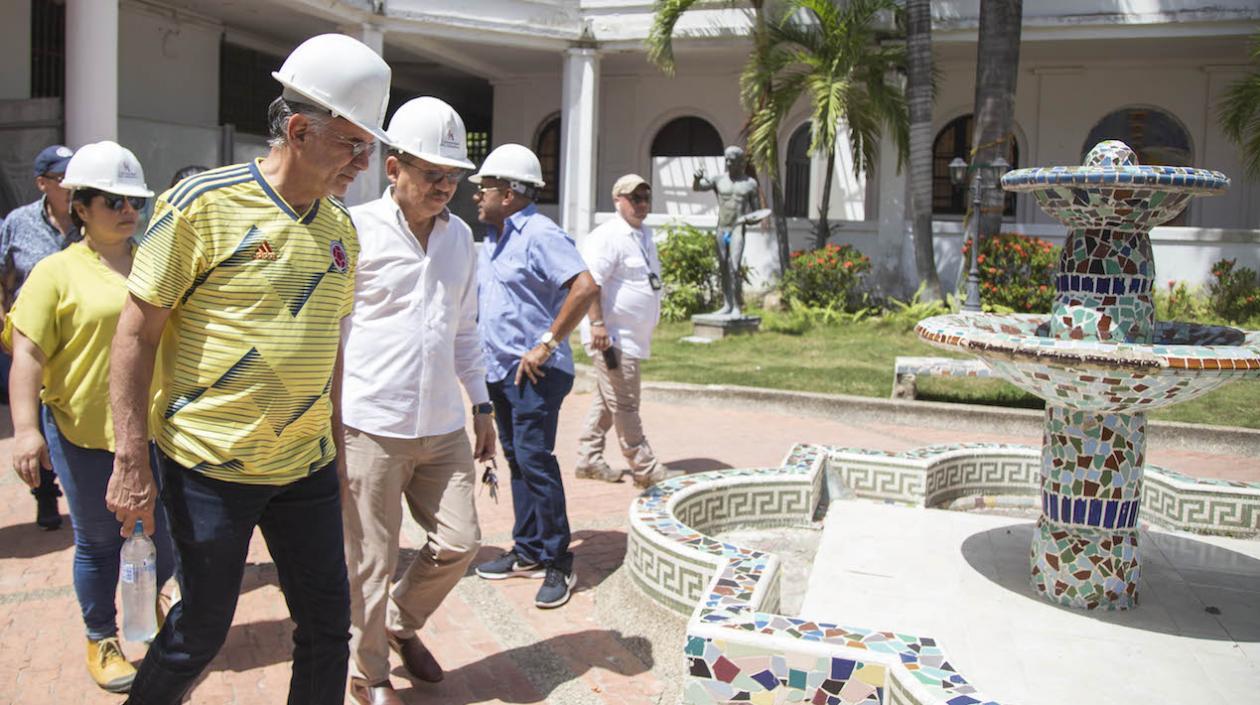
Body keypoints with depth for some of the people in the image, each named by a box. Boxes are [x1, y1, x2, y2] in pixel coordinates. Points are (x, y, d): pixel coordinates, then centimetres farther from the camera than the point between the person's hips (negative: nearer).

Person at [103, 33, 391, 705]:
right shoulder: (201, 203, -12)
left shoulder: (341, 227, 6)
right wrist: (131, 461, -12)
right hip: (210, 467, -5)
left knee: (328, 625, 11)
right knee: (200, 630, 10)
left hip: (306, 468, 5)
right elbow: (136, 332, -9)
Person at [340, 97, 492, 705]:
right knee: (370, 563, 6)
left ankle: (402, 624, 36)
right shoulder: (357, 229, -7)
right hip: (372, 426, -5)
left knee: (459, 543, 8)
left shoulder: (460, 235, 11)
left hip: (443, 426, 6)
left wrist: (481, 405, 18)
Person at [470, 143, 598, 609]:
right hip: (500, 370, 9)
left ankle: (557, 562, 1)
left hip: (535, 373, -9)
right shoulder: (492, 239, 16)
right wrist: (480, 359, 16)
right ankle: (527, 553, 23)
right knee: (516, 461, 13)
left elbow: (586, 287, -24)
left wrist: (546, 344, -22)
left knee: (534, 459, -10)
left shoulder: (540, 234, -13)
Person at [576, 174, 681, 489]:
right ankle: (645, 469, 3)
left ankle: (589, 459, 25)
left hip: (632, 336, 10)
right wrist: (597, 324, -27)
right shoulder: (607, 237, -14)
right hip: (613, 337, -10)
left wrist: (646, 329, 26)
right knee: (624, 404, -3)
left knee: (606, 401, 16)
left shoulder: (645, 234, 16)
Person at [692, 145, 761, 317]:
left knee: (734, 268, -14)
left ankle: (737, 307, -11)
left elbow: (755, 210, 9)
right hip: (721, 228, 3)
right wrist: (697, 178, -27)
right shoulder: (718, 180, 6)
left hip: (738, 228, -3)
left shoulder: (750, 183, 4)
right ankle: (727, 305, 14)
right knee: (723, 269, 6)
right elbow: (696, 188, -5)